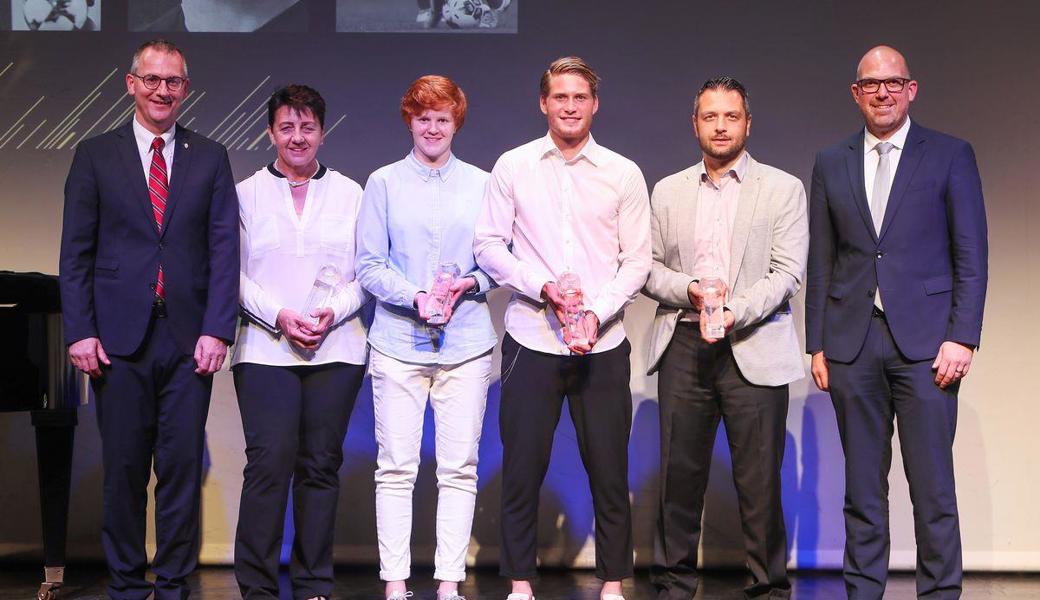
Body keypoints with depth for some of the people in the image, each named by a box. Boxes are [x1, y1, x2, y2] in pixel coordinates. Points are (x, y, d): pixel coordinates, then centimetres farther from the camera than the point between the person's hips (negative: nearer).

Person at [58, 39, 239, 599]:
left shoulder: (210, 158, 9)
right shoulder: (95, 155, 7)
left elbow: (224, 250, 4)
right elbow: (75, 253, 4)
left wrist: (217, 329, -6)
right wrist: (79, 332, -5)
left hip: (189, 339, 1)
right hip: (119, 338, 0)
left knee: (183, 467, 3)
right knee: (124, 468, 5)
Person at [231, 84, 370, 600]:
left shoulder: (349, 194, 12)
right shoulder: (246, 194, 9)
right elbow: (233, 274, 3)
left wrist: (335, 310, -9)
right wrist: (279, 316, -10)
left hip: (337, 348, 2)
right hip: (265, 349, -1)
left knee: (321, 464, 2)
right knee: (270, 461, -11)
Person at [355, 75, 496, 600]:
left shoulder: (479, 184, 11)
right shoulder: (384, 183, 7)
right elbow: (369, 265, 3)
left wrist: (469, 284, -9)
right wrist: (415, 296, -12)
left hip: (466, 344, 1)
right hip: (399, 341, -1)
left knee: (459, 468, 1)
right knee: (395, 467, -2)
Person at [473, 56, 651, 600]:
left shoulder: (623, 174, 6)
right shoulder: (513, 167, 5)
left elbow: (636, 260, 4)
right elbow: (488, 245, 3)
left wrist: (598, 313, -10)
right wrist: (544, 287, -11)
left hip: (602, 345, 0)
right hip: (531, 340, 0)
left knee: (609, 470, 4)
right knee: (522, 468, 3)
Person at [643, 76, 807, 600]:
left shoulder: (783, 189, 7)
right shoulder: (667, 192, 16)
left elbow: (787, 272, -2)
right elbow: (647, 267, 11)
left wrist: (736, 311, -16)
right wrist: (689, 290, -8)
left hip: (754, 349, -2)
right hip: (683, 346, 3)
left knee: (760, 479, -2)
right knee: (679, 472, 4)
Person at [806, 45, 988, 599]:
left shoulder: (950, 155, 4)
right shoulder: (831, 164, 12)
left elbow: (971, 257, 0)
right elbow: (821, 263, 11)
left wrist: (961, 338, -8)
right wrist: (817, 344, 6)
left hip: (925, 342, -2)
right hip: (852, 344, 3)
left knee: (932, 486, -2)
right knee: (862, 486, 8)